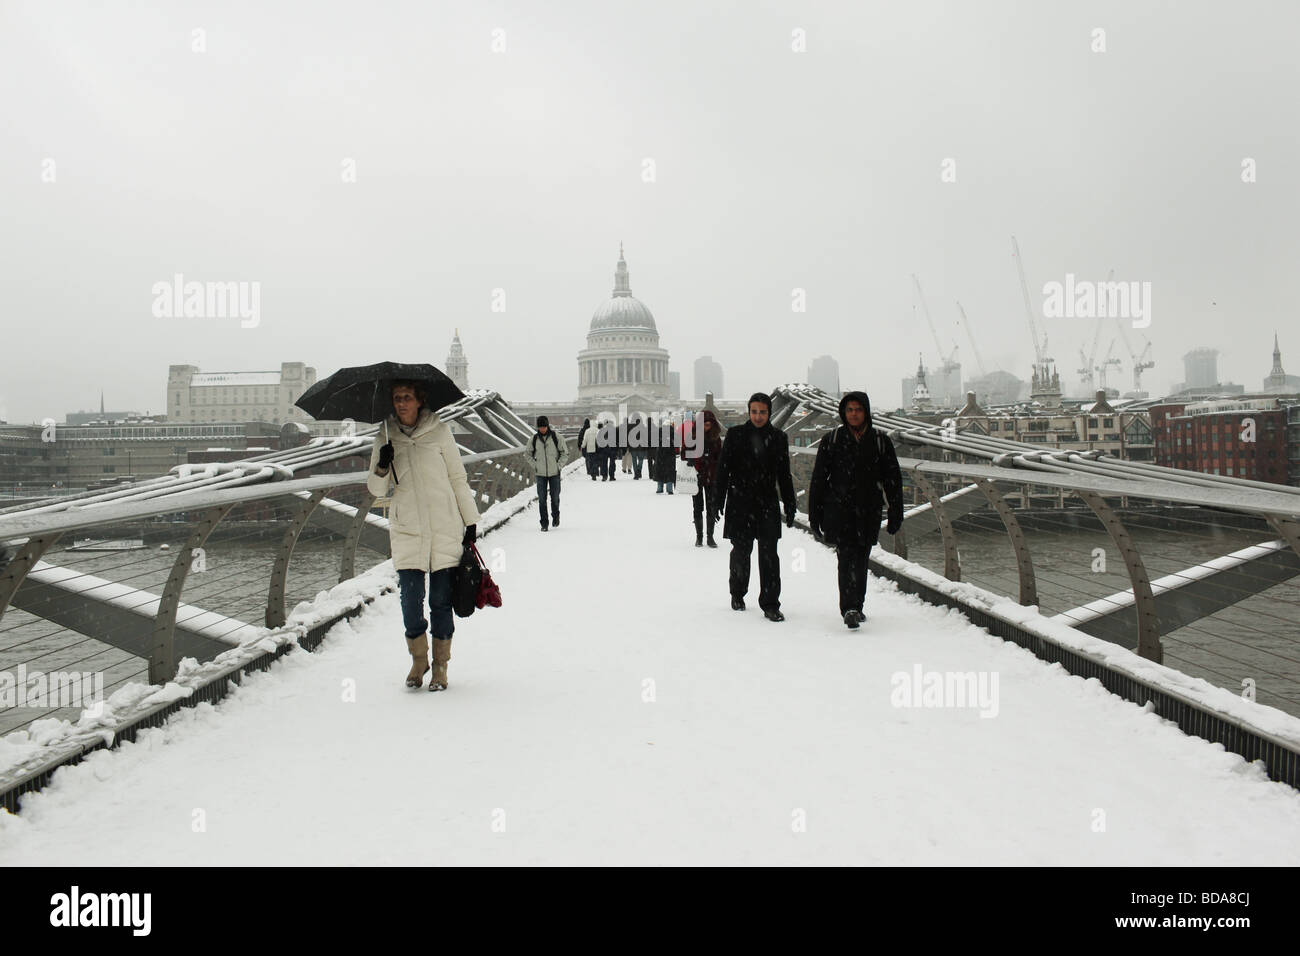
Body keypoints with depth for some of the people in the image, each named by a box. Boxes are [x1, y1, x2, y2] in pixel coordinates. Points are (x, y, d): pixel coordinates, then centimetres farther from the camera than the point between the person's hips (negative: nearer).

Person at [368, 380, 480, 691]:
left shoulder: (439, 431, 2)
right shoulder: (385, 437, 7)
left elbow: (458, 477, 8)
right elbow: (375, 489, 6)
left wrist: (470, 520, 7)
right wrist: (382, 467, -14)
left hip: (445, 529, -1)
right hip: (406, 531, 1)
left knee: (441, 601, 2)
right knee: (411, 601, -4)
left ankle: (440, 667, 16)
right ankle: (418, 660, 20)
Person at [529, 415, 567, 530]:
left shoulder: (557, 437, -6)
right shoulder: (533, 439, -1)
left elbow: (565, 453, 3)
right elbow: (528, 454, 14)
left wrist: (559, 465, -6)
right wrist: (535, 465, 2)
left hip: (554, 473, -1)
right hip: (540, 473, 1)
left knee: (555, 497, 6)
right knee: (542, 499, -2)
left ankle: (555, 516, 32)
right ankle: (544, 523, 6)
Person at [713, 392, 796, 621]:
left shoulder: (778, 438, 7)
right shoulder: (735, 434, 2)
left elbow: (784, 475, 11)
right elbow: (723, 469, 2)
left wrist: (790, 507, 9)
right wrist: (718, 500, -4)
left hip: (768, 503, 1)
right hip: (740, 503, -1)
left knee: (769, 554, -5)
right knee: (741, 551, 7)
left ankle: (770, 604, -1)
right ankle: (737, 594, 30)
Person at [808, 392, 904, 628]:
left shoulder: (881, 442, 6)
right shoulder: (831, 441, 4)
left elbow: (893, 480, 10)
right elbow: (818, 480, 5)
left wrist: (896, 515, 5)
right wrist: (814, 517, 3)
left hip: (868, 513, 2)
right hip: (838, 510, -2)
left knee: (860, 561, 10)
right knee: (847, 558, -17)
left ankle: (855, 608, 26)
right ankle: (850, 609, -22)